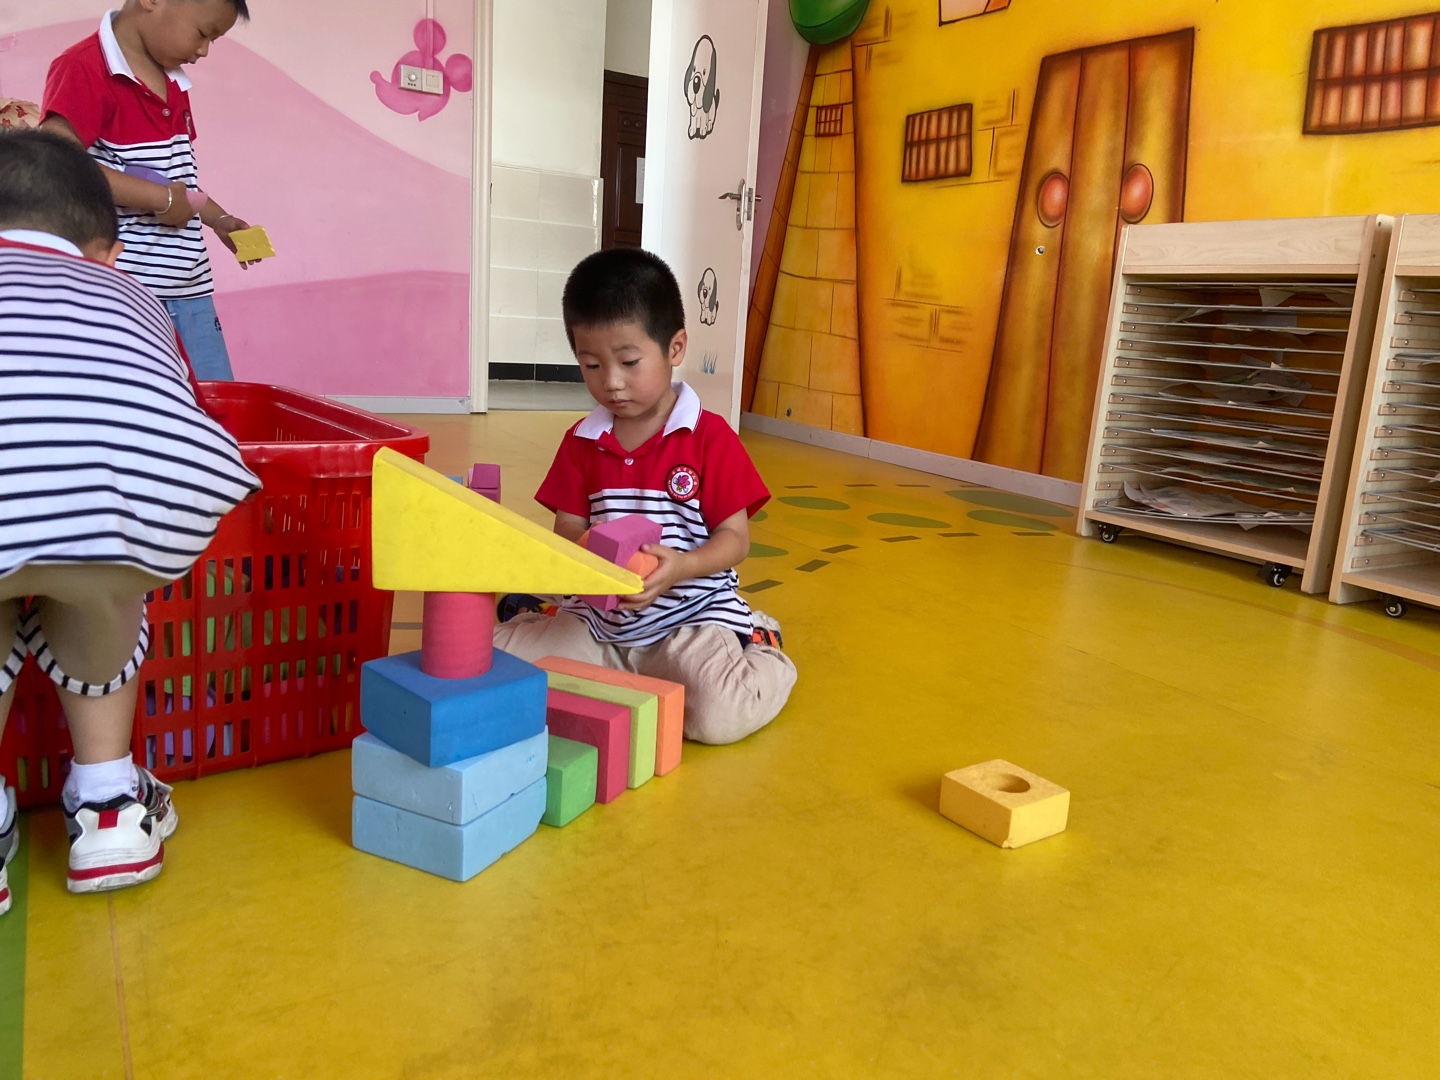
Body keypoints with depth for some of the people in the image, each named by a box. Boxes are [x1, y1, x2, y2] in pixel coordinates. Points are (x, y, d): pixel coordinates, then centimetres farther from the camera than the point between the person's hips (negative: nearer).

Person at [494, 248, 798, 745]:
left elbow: (735, 538, -7)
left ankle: (757, 649, 8)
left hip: (693, 614, -3)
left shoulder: (711, 437, -7)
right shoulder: (581, 442, 5)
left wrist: (680, 566, -26)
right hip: (598, 621, 3)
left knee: (720, 715, -26)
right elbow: (567, 533, 6)